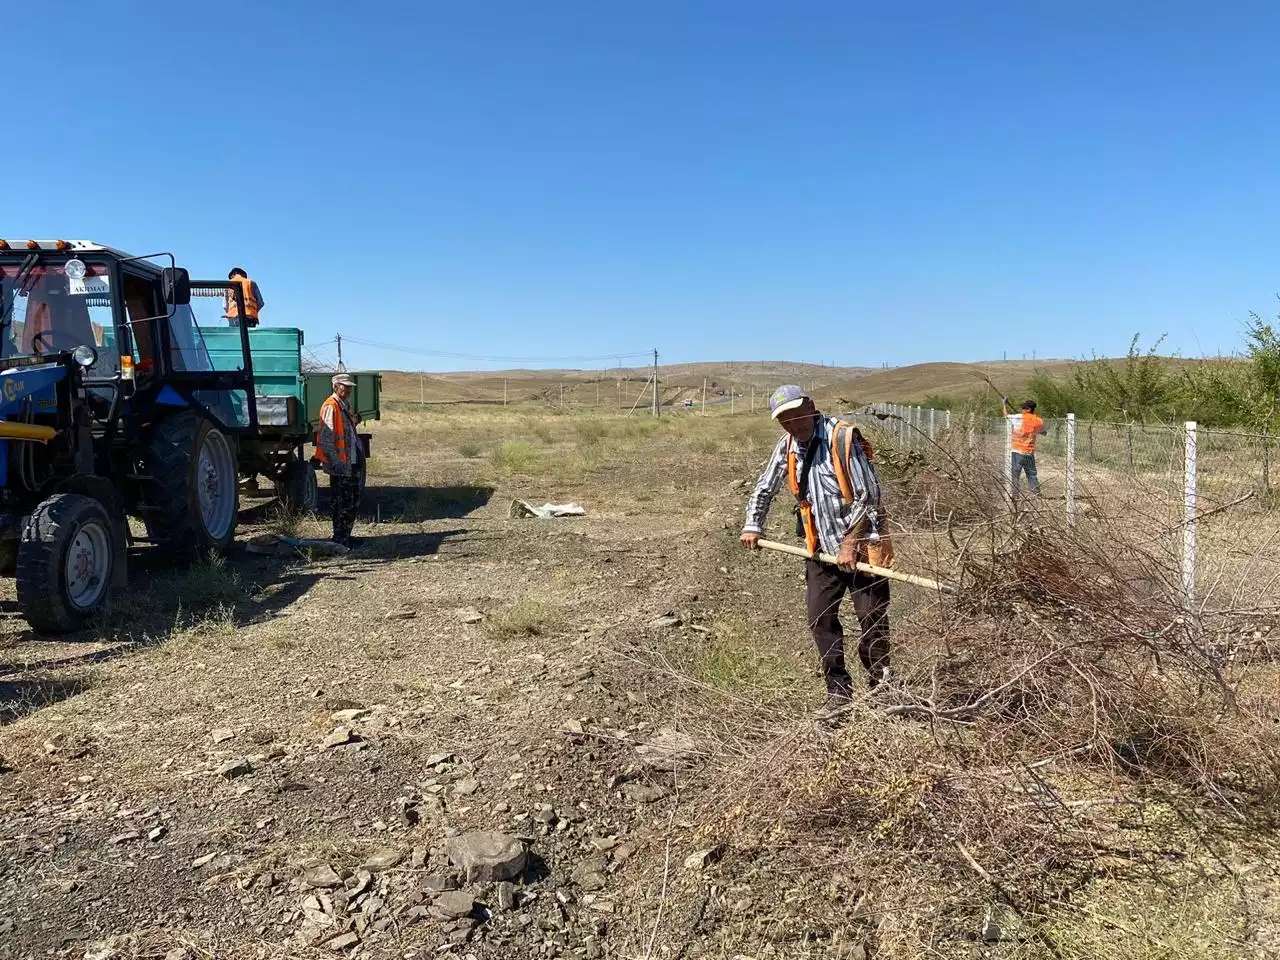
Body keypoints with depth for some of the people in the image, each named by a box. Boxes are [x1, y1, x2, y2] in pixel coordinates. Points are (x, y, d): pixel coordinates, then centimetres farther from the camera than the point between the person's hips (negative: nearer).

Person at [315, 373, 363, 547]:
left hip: (352, 462, 10)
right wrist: (336, 462, -23)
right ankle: (339, 539, 4)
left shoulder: (345, 405, 17)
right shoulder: (330, 407, -13)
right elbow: (326, 438, -19)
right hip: (340, 465, -10)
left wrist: (359, 450, 18)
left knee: (353, 501, 14)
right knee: (343, 504, -4)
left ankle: (346, 536, 24)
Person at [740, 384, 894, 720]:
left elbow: (868, 495, -17)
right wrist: (752, 526, 6)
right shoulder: (787, 445, 4)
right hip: (821, 548, 6)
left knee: (872, 617, -2)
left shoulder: (843, 436, -16)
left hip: (860, 544, -6)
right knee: (821, 619, 5)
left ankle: (880, 688, 18)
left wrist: (850, 543, -17)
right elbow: (764, 489, 16)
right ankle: (839, 692, 16)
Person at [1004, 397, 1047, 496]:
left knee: (1015, 474, -3)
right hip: (1030, 452, 4)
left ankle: (1014, 494, -8)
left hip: (1017, 451, -4)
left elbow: (1007, 415, 9)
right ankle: (1037, 492, 17)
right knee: (1032, 474, 15)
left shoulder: (1019, 417, -8)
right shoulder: (1039, 422, 4)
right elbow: (1044, 431, 23)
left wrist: (1005, 403, 24)